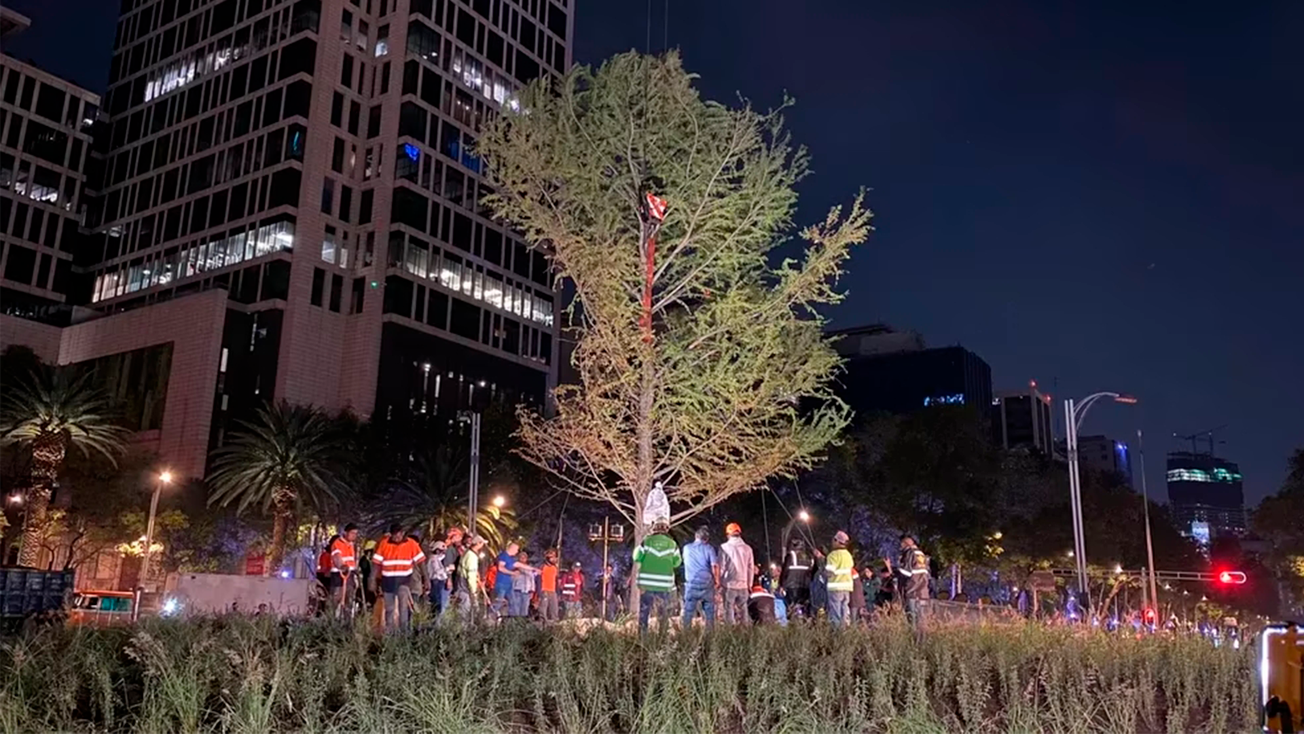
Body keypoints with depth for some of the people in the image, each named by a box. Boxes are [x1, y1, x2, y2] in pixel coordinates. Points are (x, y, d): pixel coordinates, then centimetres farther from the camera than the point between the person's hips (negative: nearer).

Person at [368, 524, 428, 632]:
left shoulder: (411, 544, -7)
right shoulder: (384, 543, -5)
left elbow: (420, 561, -3)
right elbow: (376, 562, -2)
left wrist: (425, 579, -4)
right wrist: (373, 580, -4)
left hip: (404, 579, -2)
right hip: (388, 580, 2)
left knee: (404, 605, -16)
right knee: (389, 608, 11)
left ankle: (404, 629, -10)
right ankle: (389, 630, 24)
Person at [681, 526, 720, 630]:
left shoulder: (686, 548, 6)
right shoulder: (709, 548, -2)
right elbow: (715, 566, -11)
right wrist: (717, 581, 0)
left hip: (691, 584, 1)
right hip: (707, 584, -1)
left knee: (688, 614, 6)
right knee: (709, 614, 9)